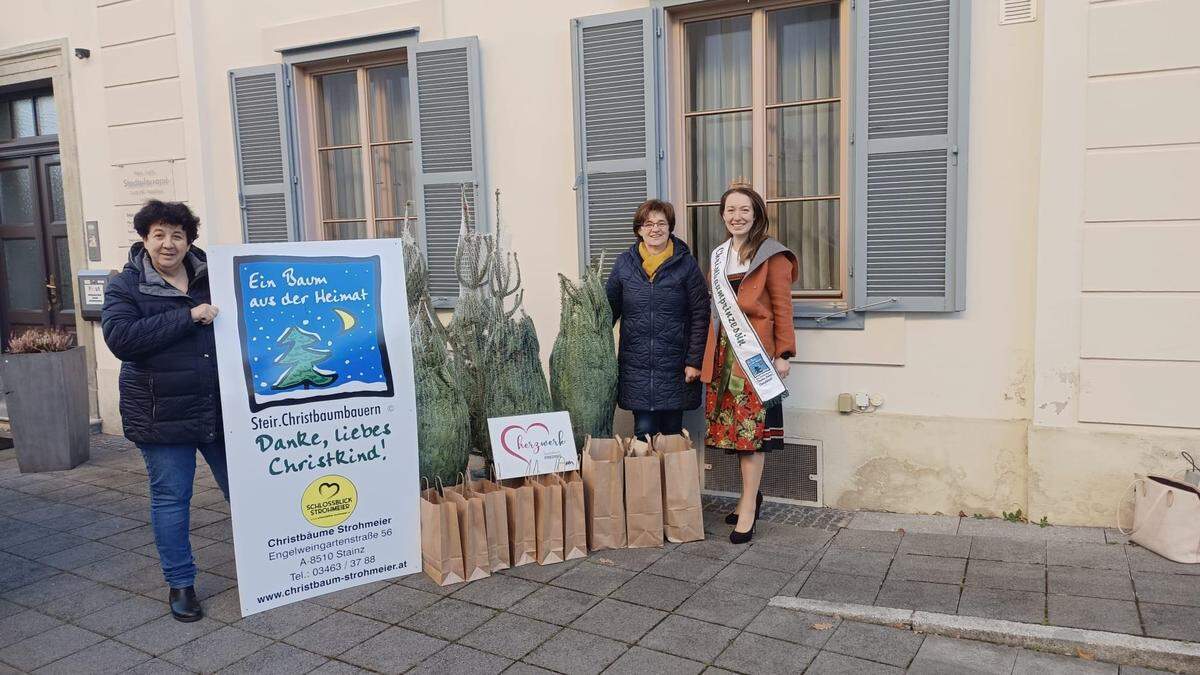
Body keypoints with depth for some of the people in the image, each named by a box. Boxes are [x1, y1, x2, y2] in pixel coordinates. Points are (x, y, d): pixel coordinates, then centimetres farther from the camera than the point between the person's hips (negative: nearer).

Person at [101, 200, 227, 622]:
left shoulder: (213, 275, 7)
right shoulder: (125, 286, -2)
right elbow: (120, 338, -18)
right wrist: (188, 317, -21)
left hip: (221, 409, 3)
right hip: (161, 414, -3)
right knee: (170, 498, 7)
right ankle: (180, 583, 23)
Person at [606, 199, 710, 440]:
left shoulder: (685, 263, 0)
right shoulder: (624, 263, 5)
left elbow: (700, 315, -1)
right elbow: (609, 308, 10)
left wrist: (694, 361, -5)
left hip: (675, 365, -1)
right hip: (636, 364, 1)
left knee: (673, 431, 7)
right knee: (643, 431, -1)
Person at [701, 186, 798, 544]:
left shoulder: (772, 255, -3)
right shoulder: (719, 256, 17)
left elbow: (782, 308, -6)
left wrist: (783, 353, -12)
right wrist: (708, 356, 15)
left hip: (756, 353, -6)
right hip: (724, 353, 6)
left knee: (752, 429, -4)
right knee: (734, 426, 8)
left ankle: (748, 508, 2)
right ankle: (751, 496, 23)